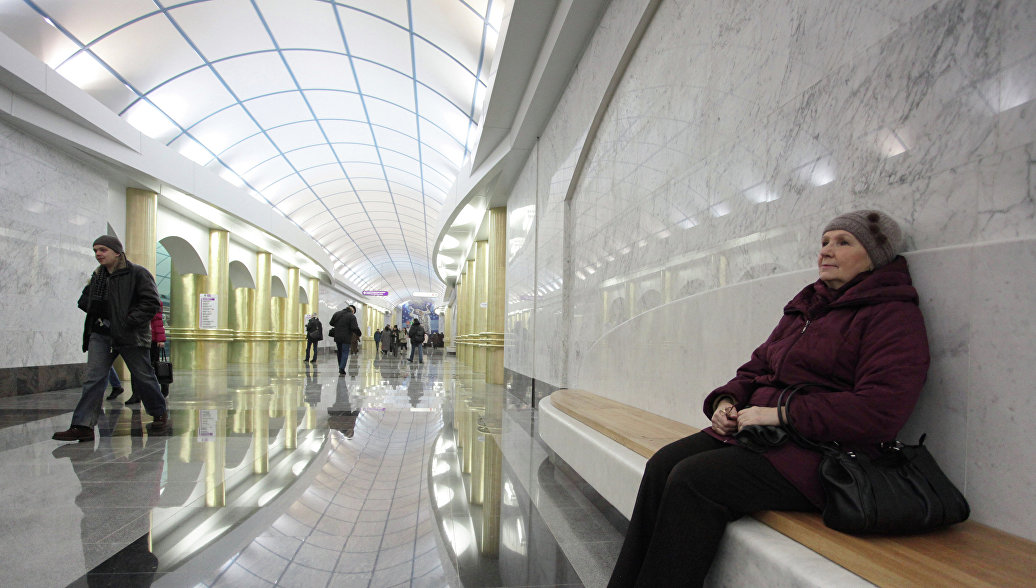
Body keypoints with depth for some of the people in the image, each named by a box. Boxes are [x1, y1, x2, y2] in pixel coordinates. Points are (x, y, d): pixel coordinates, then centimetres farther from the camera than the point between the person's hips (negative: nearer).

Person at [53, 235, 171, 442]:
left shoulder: (137, 273, -8)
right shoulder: (97, 276, 12)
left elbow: (151, 302, -13)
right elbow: (84, 301, 23)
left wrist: (130, 321, -20)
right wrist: (94, 311, 2)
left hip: (130, 336, -5)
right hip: (100, 334, 6)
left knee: (143, 377, 5)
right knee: (93, 378, -2)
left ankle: (160, 414, 21)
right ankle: (83, 426, 0)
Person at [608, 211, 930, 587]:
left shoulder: (894, 315, -4)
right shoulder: (808, 305, 19)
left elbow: (880, 411, -18)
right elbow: (757, 367, 22)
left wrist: (780, 413, -18)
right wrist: (727, 400, 2)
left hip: (819, 450, -7)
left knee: (693, 479, -26)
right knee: (663, 465, -14)